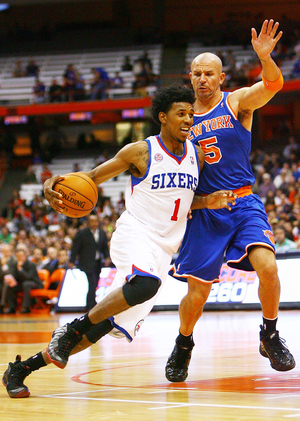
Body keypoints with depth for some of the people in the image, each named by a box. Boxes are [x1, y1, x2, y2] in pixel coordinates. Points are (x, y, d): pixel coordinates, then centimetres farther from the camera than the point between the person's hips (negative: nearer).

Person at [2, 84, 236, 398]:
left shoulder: (197, 155, 10)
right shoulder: (140, 152, -6)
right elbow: (91, 177, 0)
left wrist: (210, 201, 1)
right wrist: (55, 184, -21)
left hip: (163, 250, 6)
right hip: (135, 234, -6)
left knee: (109, 324, -2)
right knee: (146, 284, -40)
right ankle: (73, 328, -21)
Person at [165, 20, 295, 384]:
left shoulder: (237, 102, -1)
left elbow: (273, 84, -21)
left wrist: (265, 57, -41)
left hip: (243, 204, -2)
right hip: (203, 211, 2)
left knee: (267, 266, -24)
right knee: (197, 292, -1)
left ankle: (270, 337, -1)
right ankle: (183, 346, 27)